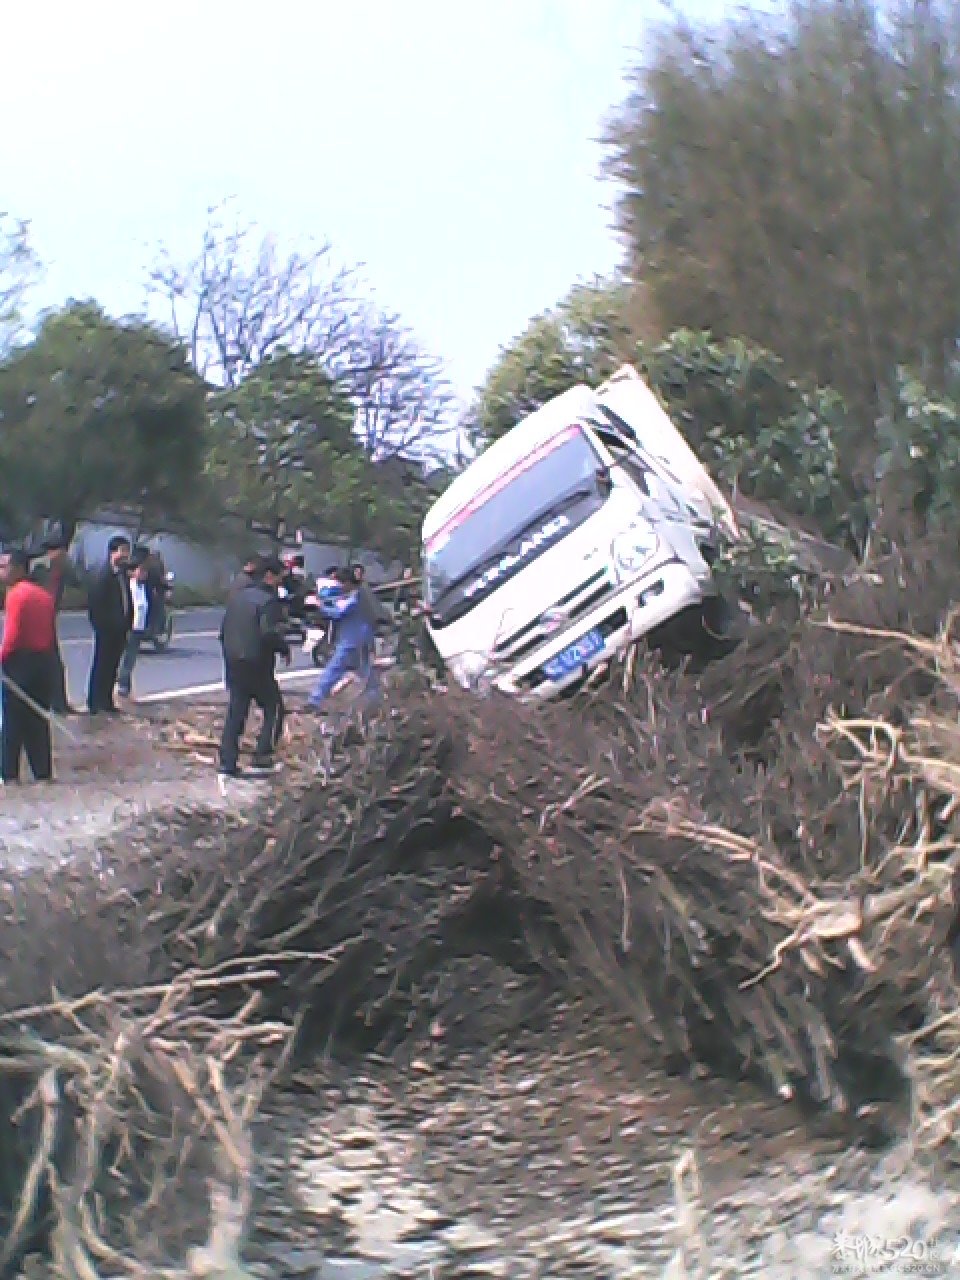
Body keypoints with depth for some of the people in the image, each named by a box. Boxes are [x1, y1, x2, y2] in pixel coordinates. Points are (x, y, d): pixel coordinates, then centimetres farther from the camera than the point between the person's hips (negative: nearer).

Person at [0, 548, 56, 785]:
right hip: (43, 661, 8)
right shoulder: (44, 594, 12)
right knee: (38, 721, 12)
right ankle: (43, 773, 13)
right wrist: (46, 657, 17)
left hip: (19, 662, -7)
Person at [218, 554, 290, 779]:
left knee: (235, 713, 10)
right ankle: (262, 757, 2)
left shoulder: (236, 595, 11)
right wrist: (285, 649, -8)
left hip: (233, 664, 7)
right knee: (273, 709, 9)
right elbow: (270, 633, -25)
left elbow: (224, 629, 15)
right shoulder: (268, 600, -14)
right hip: (257, 665, -7)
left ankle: (227, 763, 9)